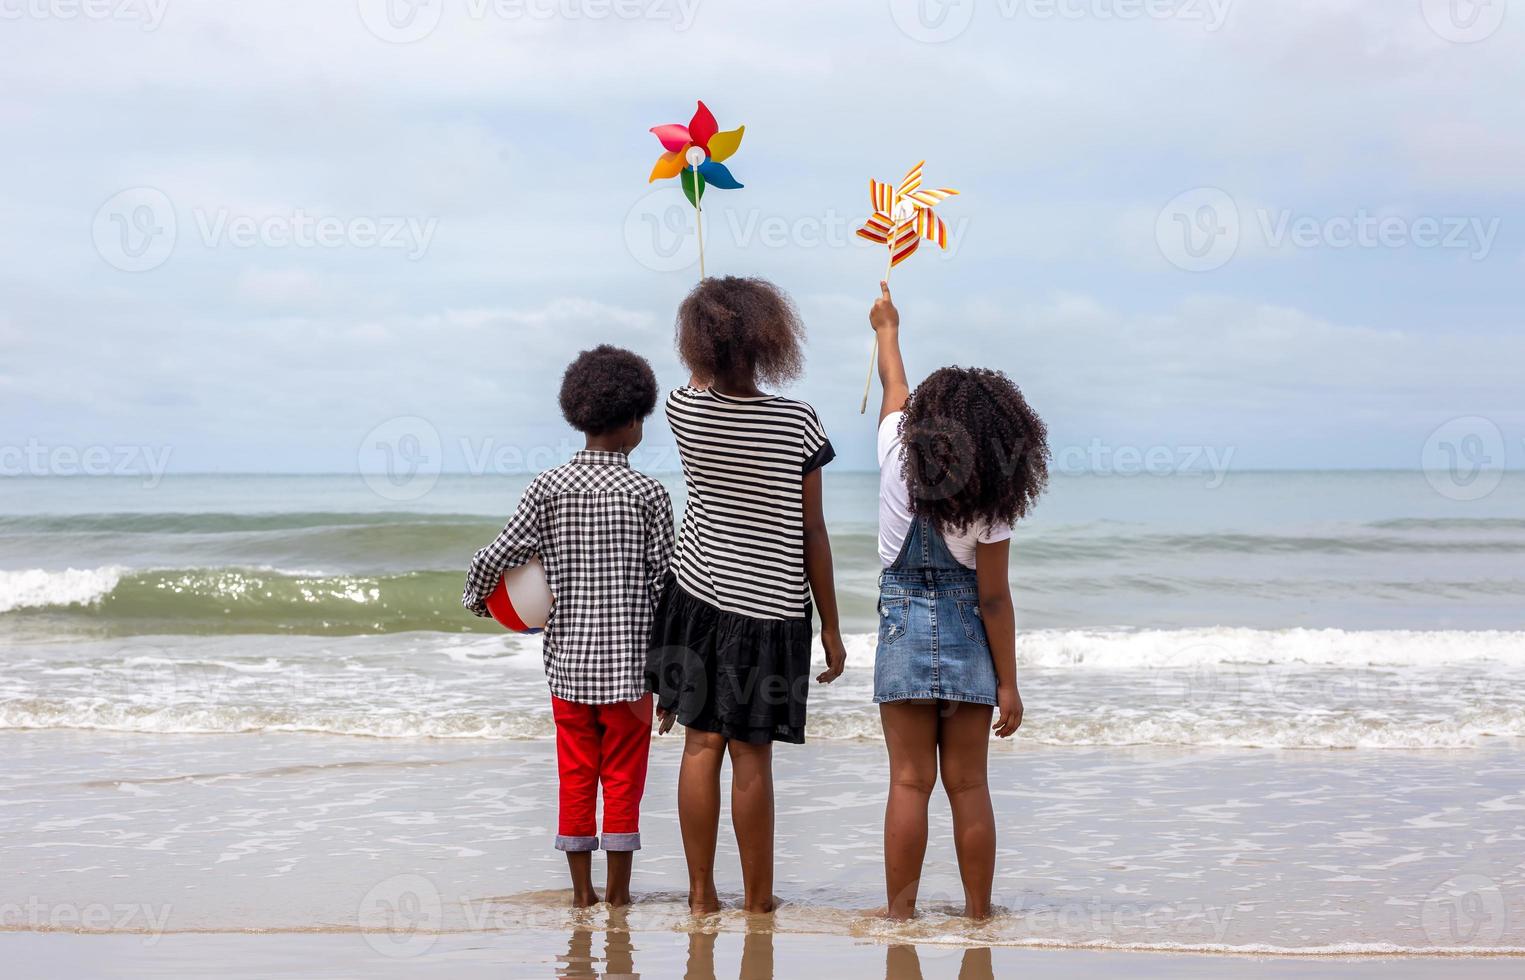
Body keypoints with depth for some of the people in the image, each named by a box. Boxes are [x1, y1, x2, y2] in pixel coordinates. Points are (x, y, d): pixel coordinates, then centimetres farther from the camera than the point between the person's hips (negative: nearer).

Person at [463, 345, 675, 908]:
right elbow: (665, 581, -6)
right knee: (623, 777, 6)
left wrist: (477, 598, 16)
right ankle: (617, 889, 10)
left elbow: (498, 555, -6)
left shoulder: (549, 487, -2)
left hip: (567, 660, 2)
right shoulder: (648, 494, -7)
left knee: (576, 776, 10)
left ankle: (582, 888, 15)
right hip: (629, 660, -2)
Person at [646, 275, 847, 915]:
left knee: (701, 744, 8)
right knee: (752, 755, 1)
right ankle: (757, 900, 10)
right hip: (771, 607, -3)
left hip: (699, 593, 3)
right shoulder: (798, 425, -12)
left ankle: (701, 893, 11)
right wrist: (830, 625, 3)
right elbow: (812, 535, -6)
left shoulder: (683, 411, -6)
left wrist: (711, 338, 39)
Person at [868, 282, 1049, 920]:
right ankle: (978, 913, 11)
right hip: (968, 635, -1)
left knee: (909, 782, 2)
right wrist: (1008, 682, -1)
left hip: (904, 625, 1)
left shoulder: (898, 454, -6)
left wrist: (887, 329, 36)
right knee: (968, 785, 5)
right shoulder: (989, 501, -10)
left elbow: (894, 386, 16)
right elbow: (993, 598, -8)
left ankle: (900, 912, 3)